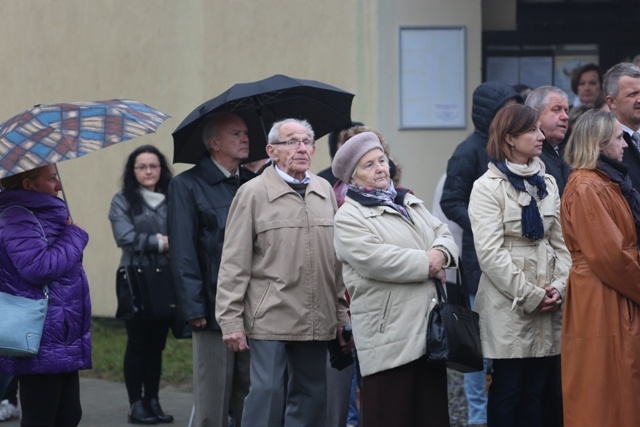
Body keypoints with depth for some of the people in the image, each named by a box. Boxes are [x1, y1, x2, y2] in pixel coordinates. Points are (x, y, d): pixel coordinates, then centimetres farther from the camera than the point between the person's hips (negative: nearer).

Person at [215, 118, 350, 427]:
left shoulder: (325, 191, 12)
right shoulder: (253, 193, -2)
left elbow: (338, 260, 16)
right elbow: (234, 264, -4)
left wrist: (342, 317, 14)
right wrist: (231, 321, -8)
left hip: (316, 320, 5)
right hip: (269, 318, -5)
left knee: (311, 395, 8)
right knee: (267, 392, -5)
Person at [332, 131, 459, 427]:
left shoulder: (410, 203, 20)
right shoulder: (349, 217, -5)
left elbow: (443, 234, 14)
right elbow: (374, 259, -18)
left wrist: (440, 253, -11)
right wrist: (426, 264, -12)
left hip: (429, 326, 7)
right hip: (389, 333, -7)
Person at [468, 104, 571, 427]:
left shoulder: (547, 184, 13)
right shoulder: (488, 187, -6)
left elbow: (560, 242, 12)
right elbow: (490, 252, -13)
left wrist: (559, 286, -5)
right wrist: (529, 296, -14)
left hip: (547, 309, 5)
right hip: (507, 308, -5)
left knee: (533, 393, 9)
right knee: (506, 394, -1)